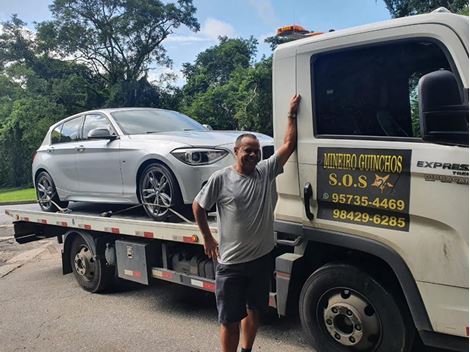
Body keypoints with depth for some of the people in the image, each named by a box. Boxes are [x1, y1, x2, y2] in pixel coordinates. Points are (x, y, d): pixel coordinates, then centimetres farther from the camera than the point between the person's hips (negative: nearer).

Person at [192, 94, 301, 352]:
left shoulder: (267, 171, -1)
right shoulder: (220, 178, -10)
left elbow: (289, 144, -1)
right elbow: (198, 206, 1)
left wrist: (292, 113, 0)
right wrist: (207, 239, 2)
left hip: (262, 259, 4)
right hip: (230, 263, -4)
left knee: (253, 310, 22)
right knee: (230, 319, 6)